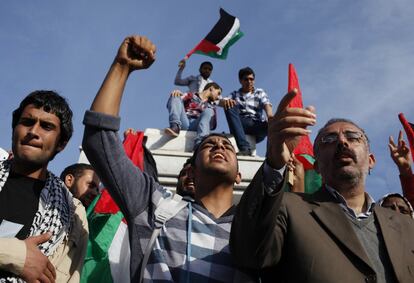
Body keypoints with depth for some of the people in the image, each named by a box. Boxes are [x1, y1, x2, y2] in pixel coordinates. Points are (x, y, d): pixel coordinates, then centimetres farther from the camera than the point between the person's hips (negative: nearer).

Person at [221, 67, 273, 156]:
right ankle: (244, 147, -37)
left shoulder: (260, 92, 20)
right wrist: (225, 101, -26)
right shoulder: (235, 94, 21)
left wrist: (270, 116, -27)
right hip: (241, 126, 1)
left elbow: (267, 104, -1)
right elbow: (220, 102, 2)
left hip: (257, 126, -1)